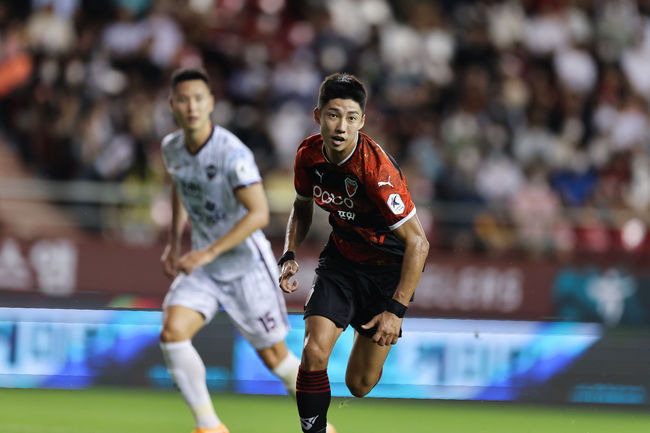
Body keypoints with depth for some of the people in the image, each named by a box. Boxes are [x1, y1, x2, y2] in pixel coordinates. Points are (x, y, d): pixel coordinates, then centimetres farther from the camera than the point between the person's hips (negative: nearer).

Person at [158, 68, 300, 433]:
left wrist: (208, 253, -31)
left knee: (273, 355, 3)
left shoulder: (232, 153, -24)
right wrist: (175, 242, 14)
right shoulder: (172, 148, -2)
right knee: (173, 332, -18)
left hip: (246, 264, -5)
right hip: (202, 266, 5)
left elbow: (259, 214, -28)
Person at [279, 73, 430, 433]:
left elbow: (418, 243, -25)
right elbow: (302, 207, 13)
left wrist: (396, 310, -25)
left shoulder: (377, 169, -29)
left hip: (389, 265, -4)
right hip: (340, 260, 4)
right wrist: (289, 256, -2)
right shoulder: (309, 154, -11)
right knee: (314, 352, -21)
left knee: (359, 384, 2)